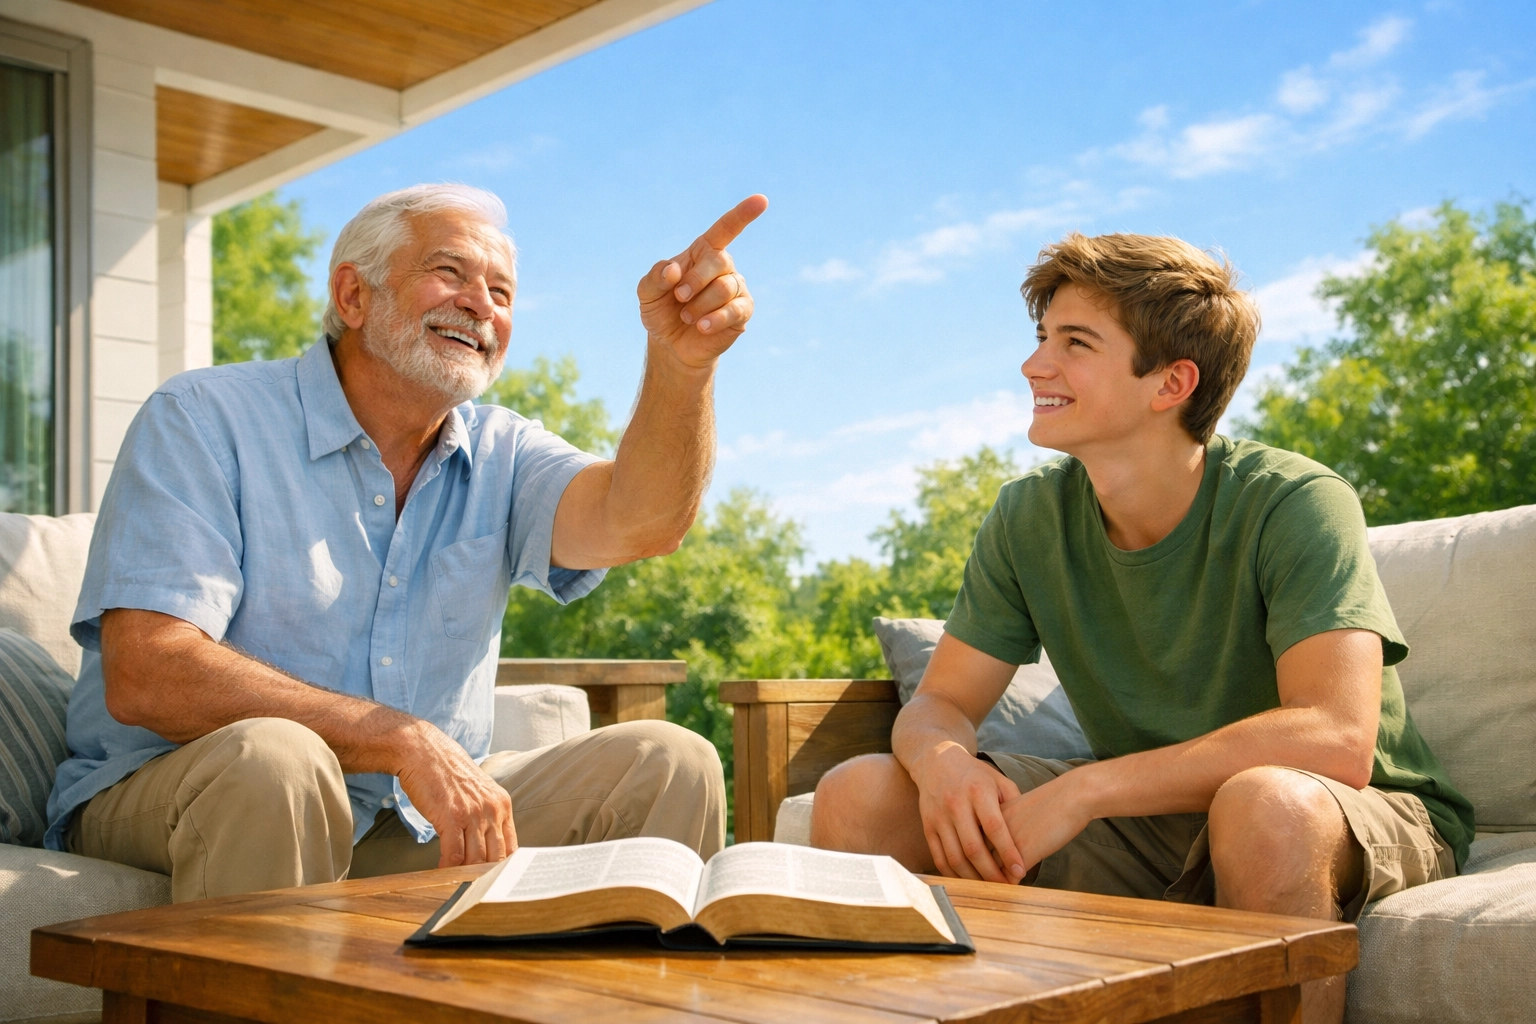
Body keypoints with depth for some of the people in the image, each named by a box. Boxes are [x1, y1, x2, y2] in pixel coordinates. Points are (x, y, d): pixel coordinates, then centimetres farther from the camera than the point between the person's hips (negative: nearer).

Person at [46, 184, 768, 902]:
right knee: (273, 759, -37)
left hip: (418, 824, 4)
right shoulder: (203, 420, -9)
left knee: (668, 764, -9)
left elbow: (636, 521, -15)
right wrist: (409, 741, -29)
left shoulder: (497, 454, 5)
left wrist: (682, 360, -35)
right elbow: (144, 676, -21)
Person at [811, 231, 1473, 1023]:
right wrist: (943, 762, -27)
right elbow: (936, 705, -2)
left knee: (1266, 803, -41)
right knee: (856, 796, -11)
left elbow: (1337, 740, -33)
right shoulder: (1031, 516, -5)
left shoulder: (1295, 504, -21)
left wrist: (1081, 790, -34)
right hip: (1150, 822, 4)